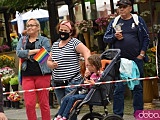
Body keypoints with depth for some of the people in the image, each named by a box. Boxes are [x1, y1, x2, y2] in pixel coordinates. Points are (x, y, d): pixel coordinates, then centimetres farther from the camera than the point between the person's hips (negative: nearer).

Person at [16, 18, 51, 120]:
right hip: (27, 75, 3)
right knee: (29, 104, -4)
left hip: (42, 74, -3)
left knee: (44, 103, 1)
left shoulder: (44, 40, 6)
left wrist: (26, 54, -5)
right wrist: (33, 51, -11)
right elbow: (18, 52, 0)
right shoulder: (22, 40, 17)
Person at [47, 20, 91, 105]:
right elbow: (49, 61, 22)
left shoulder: (74, 42, -4)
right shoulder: (55, 45, 16)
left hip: (72, 82, -6)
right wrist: (52, 65, -2)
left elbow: (86, 52, -18)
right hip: (57, 83, 6)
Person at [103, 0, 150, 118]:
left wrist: (142, 54, -4)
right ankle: (117, 115, 6)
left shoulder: (138, 20, 6)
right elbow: (105, 38, 12)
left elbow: (146, 37, 4)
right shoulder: (114, 22, 11)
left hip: (136, 60, -1)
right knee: (118, 88, 0)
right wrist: (115, 37, -8)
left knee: (137, 88, 4)